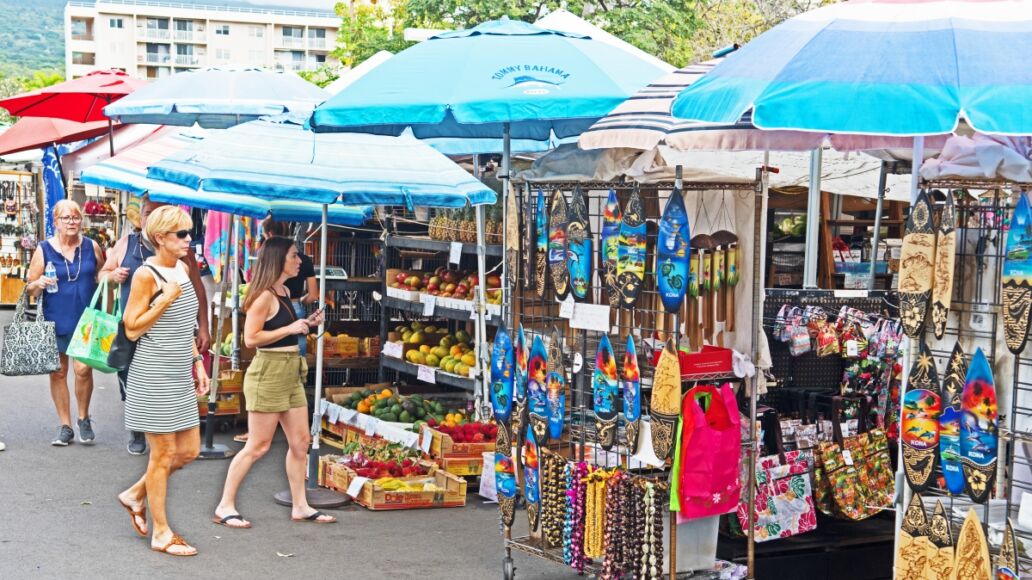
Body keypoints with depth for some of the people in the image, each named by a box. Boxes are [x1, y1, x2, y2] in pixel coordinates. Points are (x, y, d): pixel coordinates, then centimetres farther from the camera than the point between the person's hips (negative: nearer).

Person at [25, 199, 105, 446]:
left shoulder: (92, 247, 2)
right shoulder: (44, 250, -2)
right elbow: (29, 289, 3)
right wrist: (40, 283, -18)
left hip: (86, 320, 0)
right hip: (56, 321, 1)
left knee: (83, 369, -11)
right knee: (58, 373, 7)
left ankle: (84, 419, 12)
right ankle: (65, 426, 19)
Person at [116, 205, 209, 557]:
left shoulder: (182, 269, 10)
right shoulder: (147, 275, -13)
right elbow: (131, 329, -14)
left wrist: (197, 362, 15)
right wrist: (166, 299, -21)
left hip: (179, 375, 8)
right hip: (153, 377, -8)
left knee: (189, 450, 10)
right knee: (164, 454, -1)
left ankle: (136, 496, 30)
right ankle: (161, 533, 11)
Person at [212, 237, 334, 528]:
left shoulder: (284, 292, 13)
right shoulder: (264, 296, -15)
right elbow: (251, 338, -19)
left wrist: (306, 324, 9)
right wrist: (290, 329, -19)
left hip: (291, 372, 9)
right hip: (268, 371, -9)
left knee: (300, 442, 10)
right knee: (258, 446, -4)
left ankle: (300, 506, 18)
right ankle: (225, 507, 6)